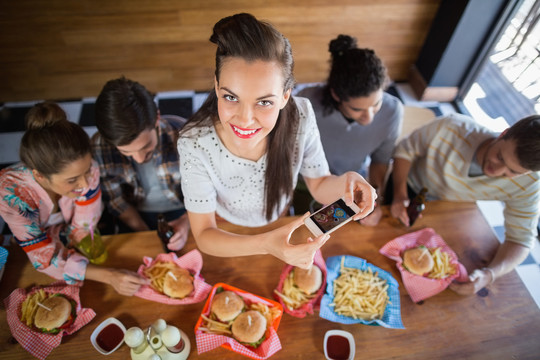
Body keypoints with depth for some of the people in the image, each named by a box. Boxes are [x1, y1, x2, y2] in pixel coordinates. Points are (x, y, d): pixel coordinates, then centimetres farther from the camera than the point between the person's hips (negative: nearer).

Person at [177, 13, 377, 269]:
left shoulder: (300, 116, -27)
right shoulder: (195, 143, -32)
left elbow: (319, 186, -11)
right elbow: (203, 235, -24)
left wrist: (346, 181, -35)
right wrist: (265, 244, -42)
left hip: (282, 225, 2)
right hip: (226, 237, -2)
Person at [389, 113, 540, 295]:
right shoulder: (451, 127, -39)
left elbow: (521, 239, -22)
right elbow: (405, 150, -23)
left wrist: (489, 274, -41)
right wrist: (400, 195, -34)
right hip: (409, 187, 0)